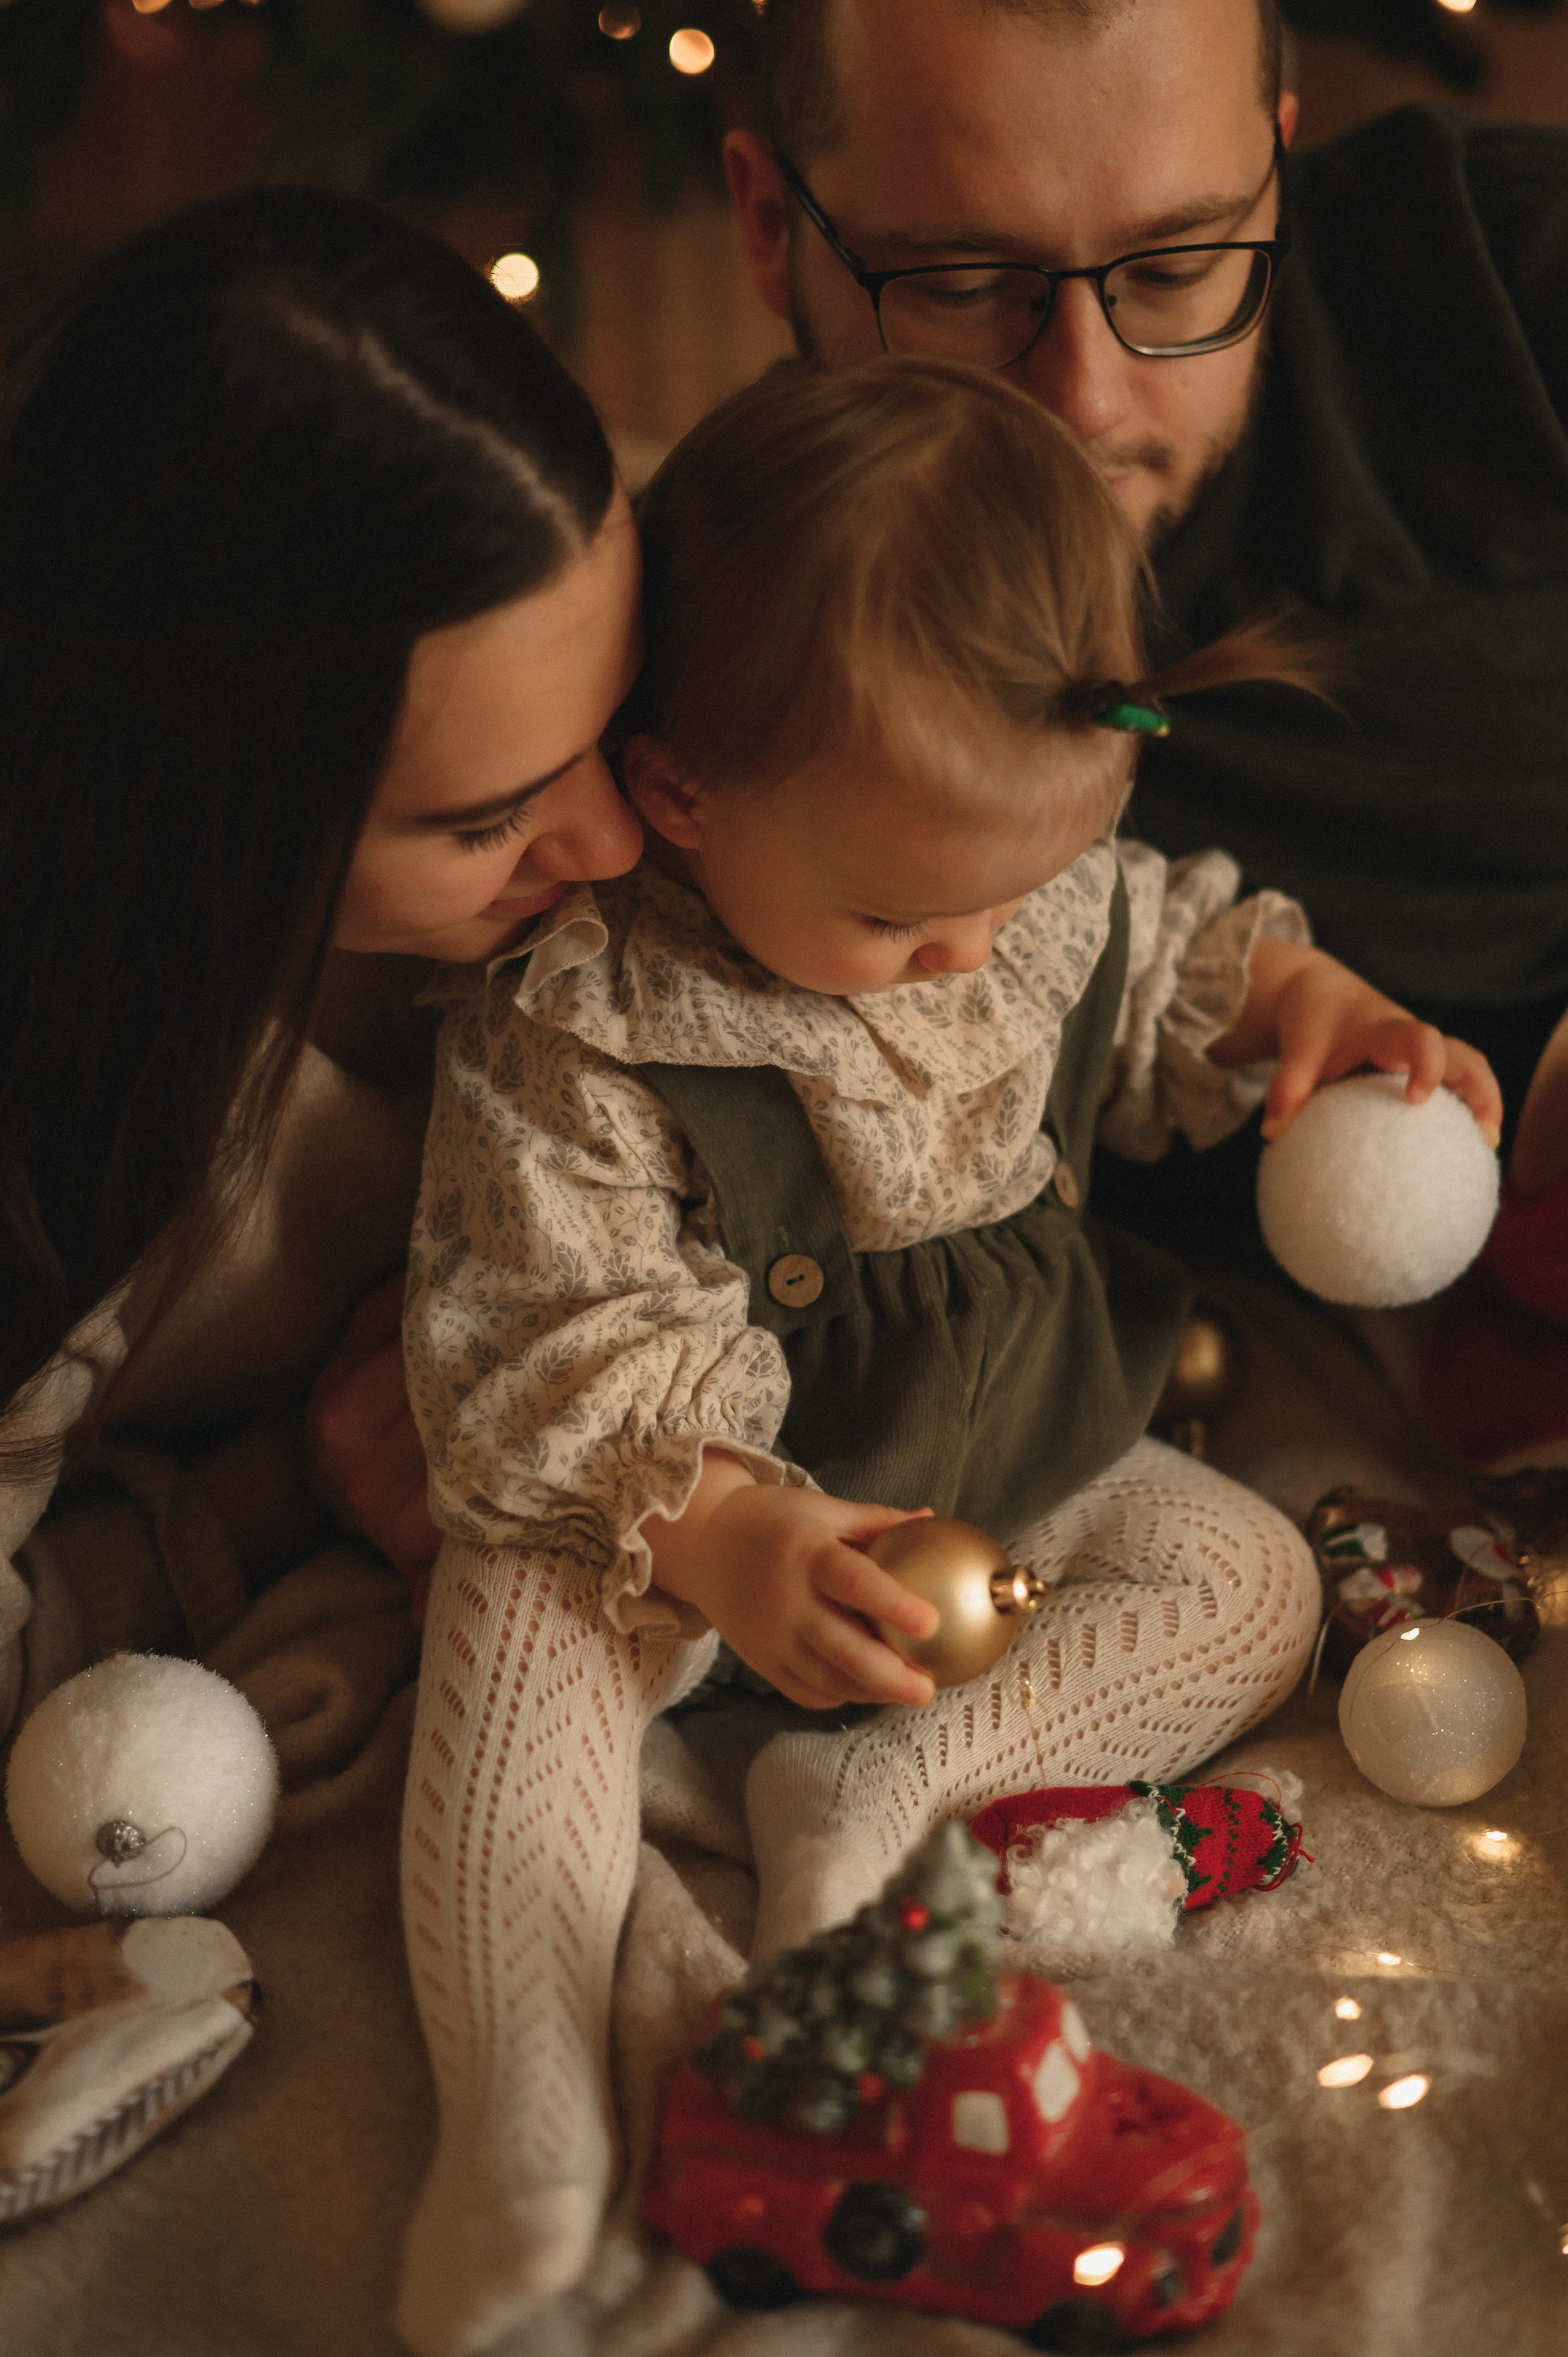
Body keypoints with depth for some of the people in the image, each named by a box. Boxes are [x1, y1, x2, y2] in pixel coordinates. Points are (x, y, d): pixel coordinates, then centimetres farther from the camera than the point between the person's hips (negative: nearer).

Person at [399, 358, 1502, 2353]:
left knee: (1252, 1579, -6)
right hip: (681, 1504, -5)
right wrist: (722, 1540, -37)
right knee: (522, 1646, -30)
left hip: (1016, 1462, 5)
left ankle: (885, 1787, -19)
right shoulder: (568, 1027, -26)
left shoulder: (1050, 886, -10)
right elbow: (544, 1355, -24)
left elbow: (1158, 986, 13)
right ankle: (524, 2138, -31)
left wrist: (1295, 998, -8)